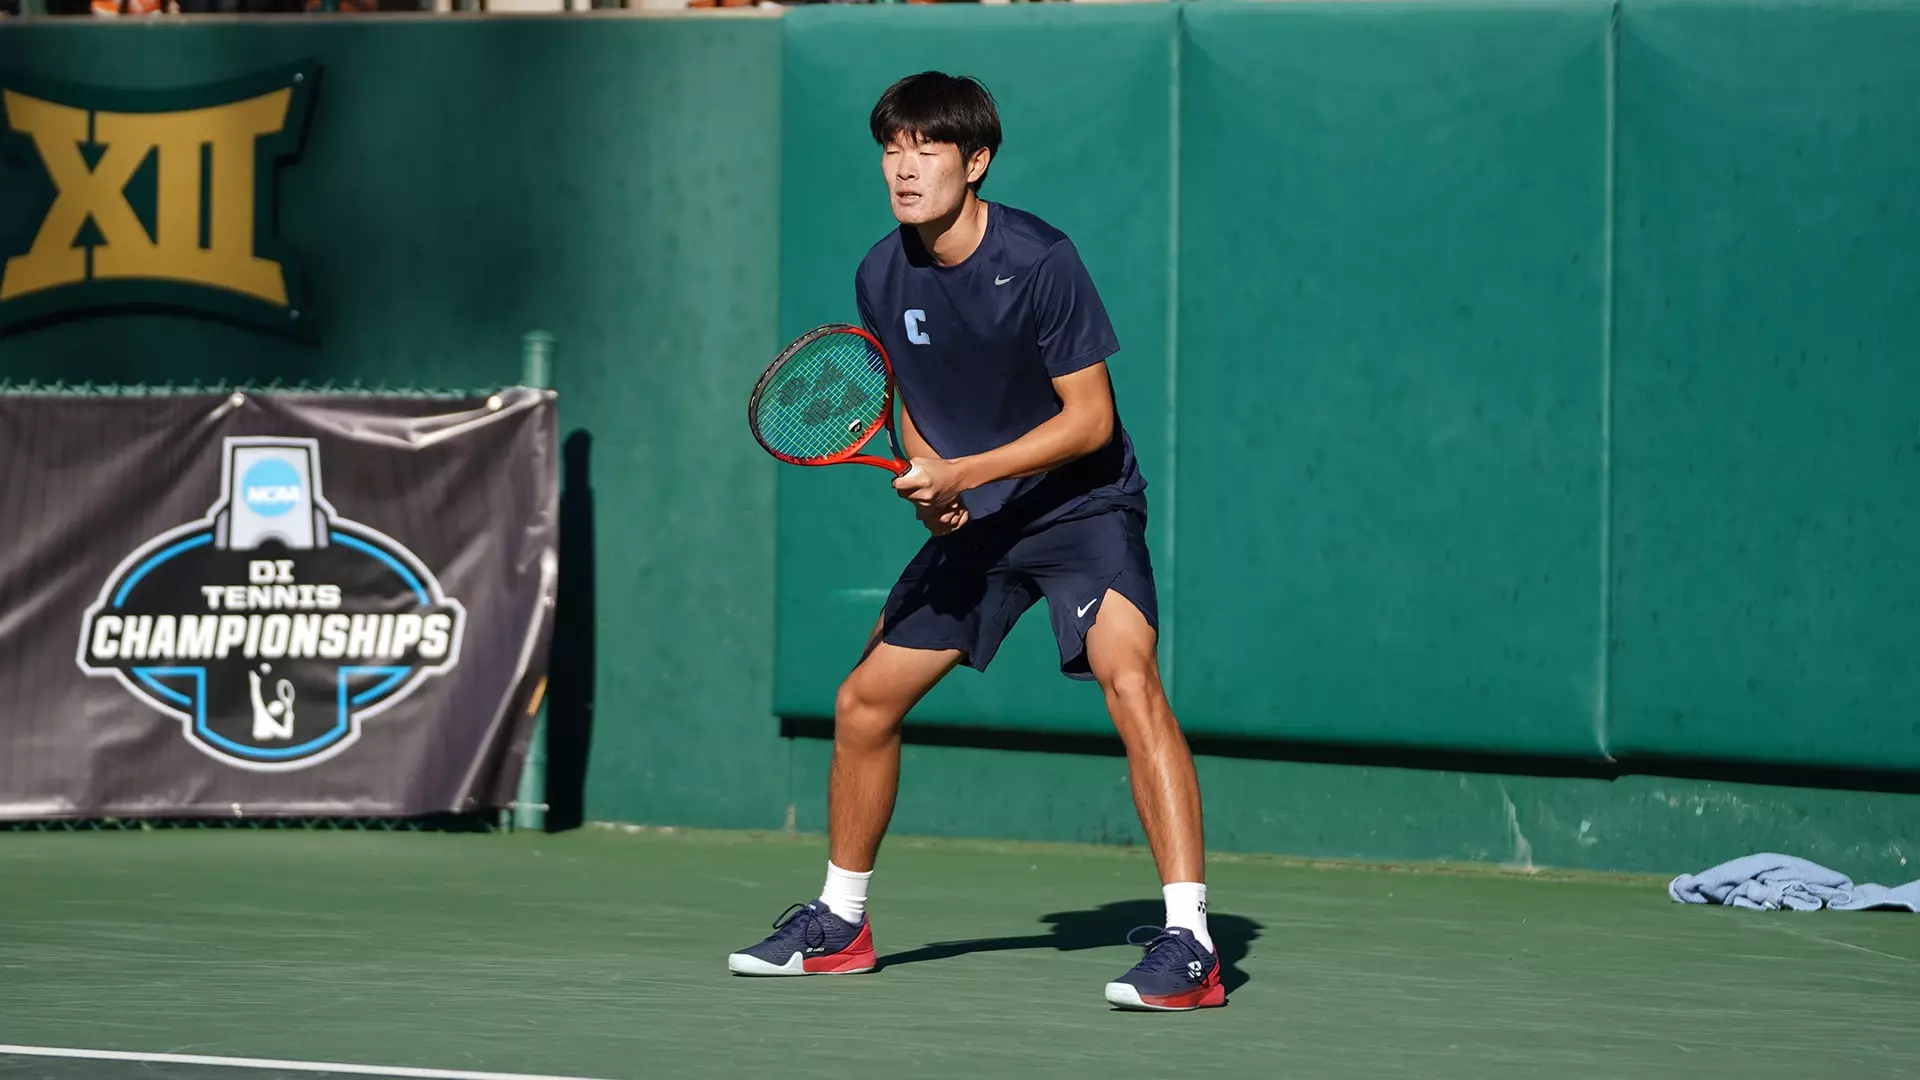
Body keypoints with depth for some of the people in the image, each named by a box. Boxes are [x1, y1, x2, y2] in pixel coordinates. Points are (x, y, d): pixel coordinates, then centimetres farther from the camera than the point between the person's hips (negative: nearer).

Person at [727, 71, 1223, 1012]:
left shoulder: (1039, 262, -20)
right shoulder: (882, 278, -2)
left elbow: (1090, 418, -18)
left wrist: (965, 471, -24)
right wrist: (929, 482, -5)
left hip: (1080, 504, -7)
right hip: (971, 519, 7)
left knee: (1129, 681, -29)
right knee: (864, 702, 8)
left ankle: (1188, 945, -31)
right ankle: (839, 922, 29)